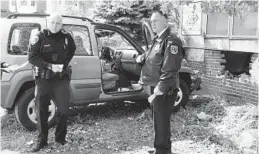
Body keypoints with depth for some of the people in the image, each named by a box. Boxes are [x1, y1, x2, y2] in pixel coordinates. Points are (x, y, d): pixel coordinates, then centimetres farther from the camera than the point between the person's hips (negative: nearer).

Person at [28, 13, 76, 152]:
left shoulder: (66, 37, 0)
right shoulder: (39, 37, -6)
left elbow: (72, 50, 20)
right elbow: (32, 57, -10)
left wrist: (65, 63, 5)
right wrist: (50, 66, -20)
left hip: (62, 78, 1)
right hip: (43, 79, -1)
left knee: (63, 109, 0)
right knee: (41, 111, 5)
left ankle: (60, 138, 21)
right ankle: (42, 141, 20)